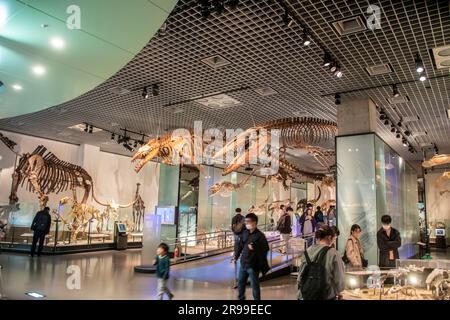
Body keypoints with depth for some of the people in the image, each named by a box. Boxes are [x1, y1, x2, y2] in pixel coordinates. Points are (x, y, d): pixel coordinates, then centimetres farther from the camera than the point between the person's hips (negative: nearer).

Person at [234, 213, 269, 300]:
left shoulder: (260, 236, -16)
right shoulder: (245, 233, 4)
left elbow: (265, 249, -19)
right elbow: (240, 245, 14)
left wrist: (254, 248, -27)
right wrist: (236, 256, 14)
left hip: (253, 265, -7)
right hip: (243, 263, 7)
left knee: (254, 285, 4)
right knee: (241, 282, 21)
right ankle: (241, 298, 42)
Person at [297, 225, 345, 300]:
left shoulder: (307, 252, 0)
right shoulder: (333, 253, -13)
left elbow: (300, 278, 3)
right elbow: (340, 280, -10)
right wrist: (335, 292, 10)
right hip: (326, 297, -4)